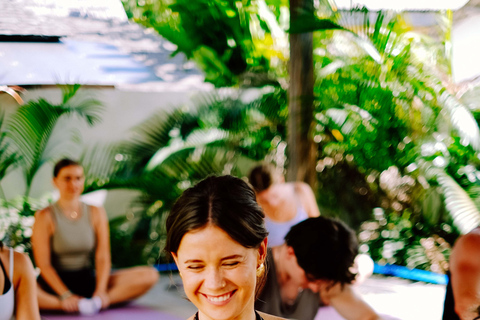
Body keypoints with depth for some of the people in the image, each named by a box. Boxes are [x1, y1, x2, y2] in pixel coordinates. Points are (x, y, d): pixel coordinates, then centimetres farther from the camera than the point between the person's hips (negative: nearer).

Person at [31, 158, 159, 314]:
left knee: (150, 275, -14)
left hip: (88, 280, 4)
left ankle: (95, 303, -30)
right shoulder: (45, 217, -3)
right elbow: (43, 263, -10)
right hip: (54, 284, -3)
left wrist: (100, 291, -18)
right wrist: (65, 295, -23)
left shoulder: (96, 213, 7)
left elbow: (102, 257, 0)